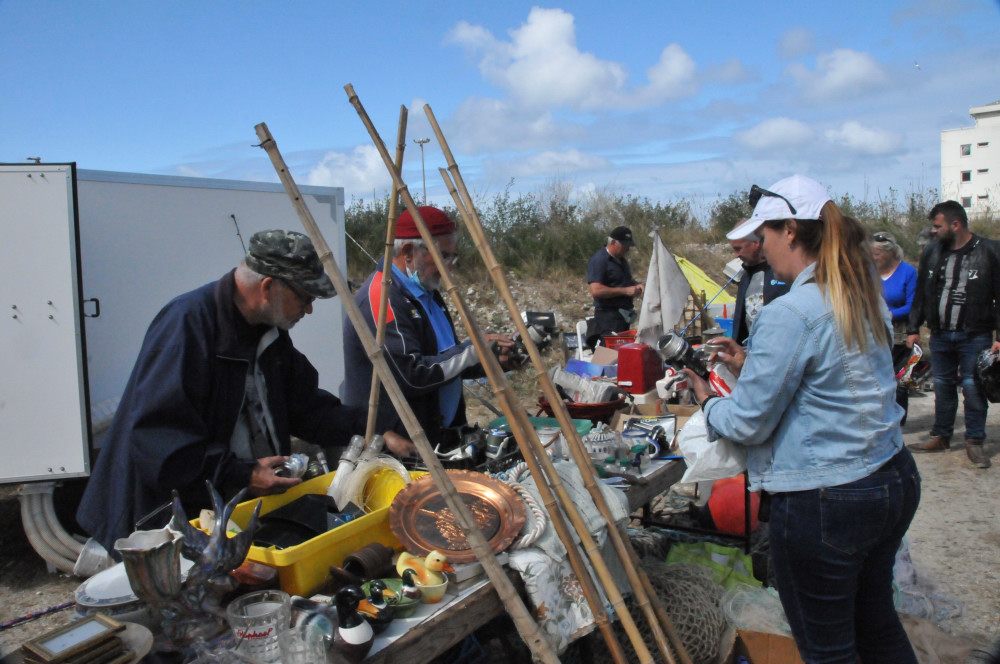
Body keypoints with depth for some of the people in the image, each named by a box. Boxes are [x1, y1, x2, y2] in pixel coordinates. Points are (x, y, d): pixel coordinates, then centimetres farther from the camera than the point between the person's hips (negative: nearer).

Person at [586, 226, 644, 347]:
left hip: (624, 315, 9)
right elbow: (596, 290, -24)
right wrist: (625, 290, -22)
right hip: (608, 317, -9)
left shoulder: (622, 260, 16)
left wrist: (636, 286, 8)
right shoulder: (598, 260, -13)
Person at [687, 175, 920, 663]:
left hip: (823, 502, -9)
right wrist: (751, 366, 12)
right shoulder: (864, 294, 5)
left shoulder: (789, 313, -22)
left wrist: (709, 402, 3)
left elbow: (747, 424, -17)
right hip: (895, 481, 9)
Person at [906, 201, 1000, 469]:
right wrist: (913, 329, 9)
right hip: (940, 334, 4)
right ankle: (941, 437, 23)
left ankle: (974, 442, 13)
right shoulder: (931, 252, 7)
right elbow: (921, 293, 12)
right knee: (942, 386, 11)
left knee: (973, 388, 0)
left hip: (975, 336, -4)